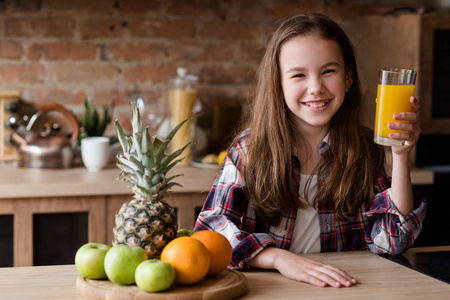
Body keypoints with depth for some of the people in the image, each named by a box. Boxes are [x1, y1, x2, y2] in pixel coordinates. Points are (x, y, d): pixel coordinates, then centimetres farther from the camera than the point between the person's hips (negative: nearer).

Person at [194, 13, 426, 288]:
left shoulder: (363, 149, 1)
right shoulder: (250, 148, -5)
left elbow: (391, 240, -6)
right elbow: (211, 230, -14)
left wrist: (400, 157, -15)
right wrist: (280, 258, -29)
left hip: (345, 288, 2)